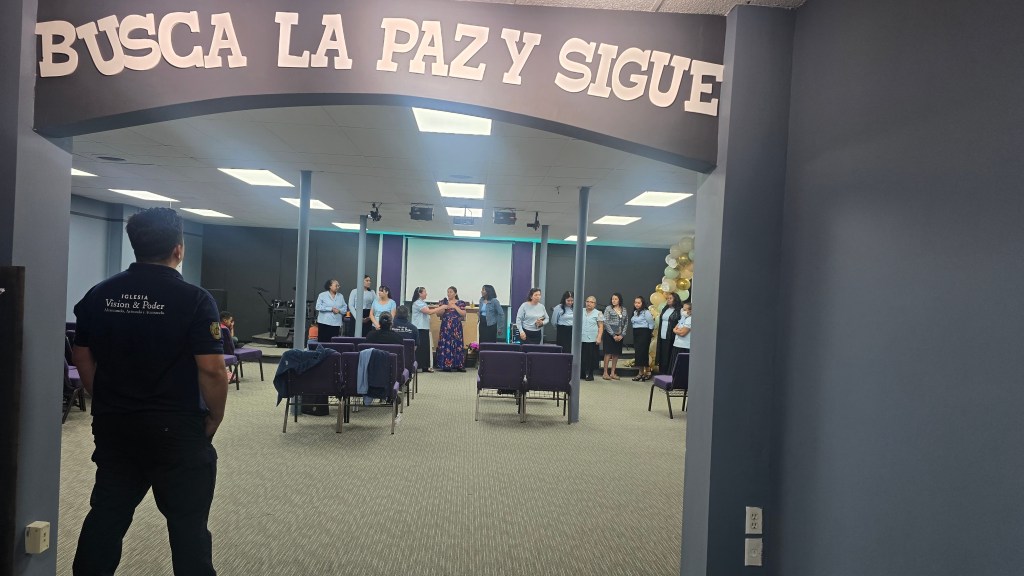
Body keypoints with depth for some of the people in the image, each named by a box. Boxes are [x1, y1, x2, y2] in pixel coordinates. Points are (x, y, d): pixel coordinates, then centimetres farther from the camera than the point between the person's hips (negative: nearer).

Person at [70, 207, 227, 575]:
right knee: (188, 524, 6)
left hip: (113, 427, 5)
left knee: (106, 515, 18)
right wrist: (214, 419, -4)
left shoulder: (98, 295, 2)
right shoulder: (194, 299, -15)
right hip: (177, 430, -5)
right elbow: (211, 369, -18)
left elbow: (82, 357, 10)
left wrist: (107, 404, 19)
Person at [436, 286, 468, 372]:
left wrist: (455, 307, -10)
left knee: (457, 344, -4)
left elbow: (464, 314, -4)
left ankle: (458, 365, 0)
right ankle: (446, 365, 0)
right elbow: (438, 313, 6)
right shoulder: (443, 302, 10)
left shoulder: (460, 303, 6)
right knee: (445, 345, -4)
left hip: (456, 327, -1)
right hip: (445, 326, 1)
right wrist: (444, 308, -12)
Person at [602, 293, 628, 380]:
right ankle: (605, 373, 2)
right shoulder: (608, 308, -3)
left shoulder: (624, 310, 8)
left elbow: (625, 323, 7)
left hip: (619, 335, 4)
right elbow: (606, 322, -8)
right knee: (608, 353, -3)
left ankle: (612, 373, 14)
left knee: (616, 354, 6)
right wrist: (613, 335, -11)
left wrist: (622, 335, -5)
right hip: (609, 334, -4)